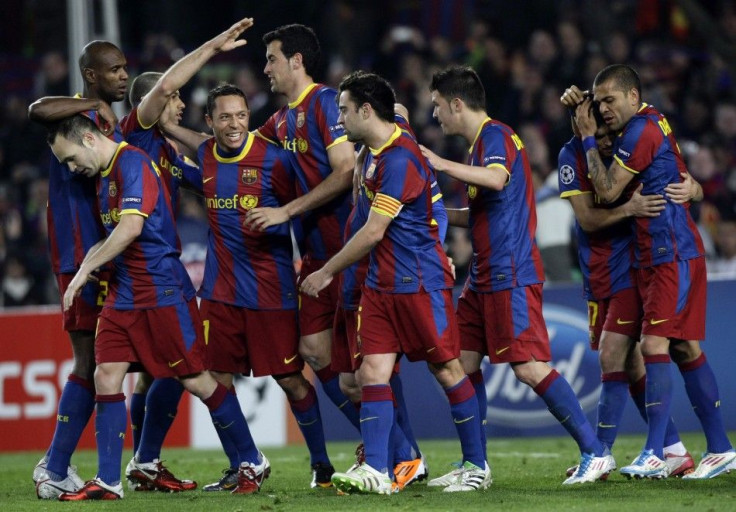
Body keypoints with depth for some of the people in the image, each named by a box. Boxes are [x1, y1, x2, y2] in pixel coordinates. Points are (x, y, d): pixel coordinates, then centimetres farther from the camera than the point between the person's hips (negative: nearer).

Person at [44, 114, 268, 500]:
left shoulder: (133, 163, -15)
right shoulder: (103, 174, 14)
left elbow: (131, 227, -26)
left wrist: (85, 269, -20)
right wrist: (88, 266, 10)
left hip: (162, 291, -9)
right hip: (122, 293, 9)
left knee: (196, 380, -3)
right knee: (106, 375, -2)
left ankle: (252, 463, 11)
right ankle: (107, 482, -1)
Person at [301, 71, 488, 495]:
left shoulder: (400, 159, -19)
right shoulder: (378, 153, 11)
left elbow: (373, 233, -19)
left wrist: (327, 273, -10)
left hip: (419, 283, -9)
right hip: (381, 282, 9)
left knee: (447, 370, 1)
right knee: (373, 372, -3)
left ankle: (477, 467, 11)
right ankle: (376, 471, -9)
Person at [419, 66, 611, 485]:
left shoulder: (494, 135, -10)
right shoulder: (483, 140, 21)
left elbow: (497, 178, -32)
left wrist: (443, 164, -31)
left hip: (510, 275, -10)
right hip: (486, 276, 10)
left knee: (530, 367, -13)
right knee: (464, 361, 7)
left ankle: (596, 453, -9)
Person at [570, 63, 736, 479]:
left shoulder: (642, 129, -14)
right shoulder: (653, 122, 16)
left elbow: (608, 191, -13)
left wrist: (589, 137, -4)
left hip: (673, 254, -10)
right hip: (664, 254, 10)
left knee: (655, 344, -14)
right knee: (685, 349, 10)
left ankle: (655, 455, -18)